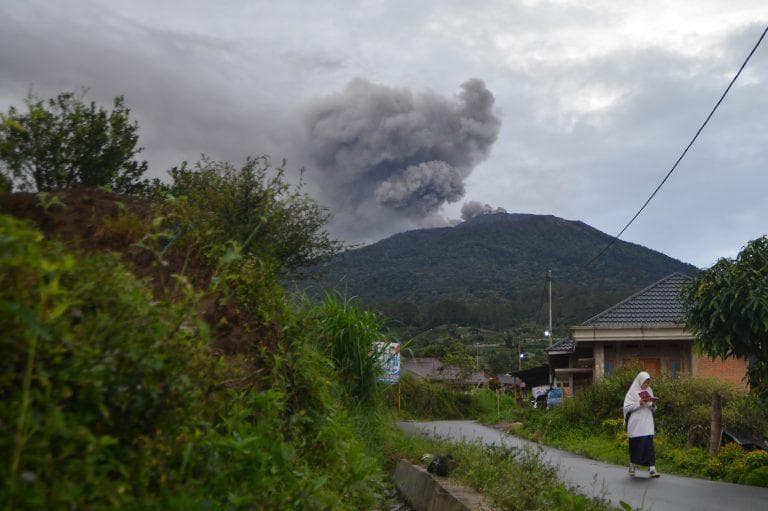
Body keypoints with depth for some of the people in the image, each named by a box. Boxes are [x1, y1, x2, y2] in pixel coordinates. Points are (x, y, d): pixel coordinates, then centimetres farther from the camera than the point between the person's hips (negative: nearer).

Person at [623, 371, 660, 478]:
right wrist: (639, 403, -19)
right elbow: (627, 407, -9)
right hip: (636, 424, -4)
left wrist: (653, 404, -6)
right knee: (635, 445, 2)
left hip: (647, 424, 4)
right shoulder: (633, 392, -4)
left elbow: (653, 410, 16)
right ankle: (632, 465, 22)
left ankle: (652, 469, -7)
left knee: (649, 445, -5)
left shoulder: (649, 391, 12)